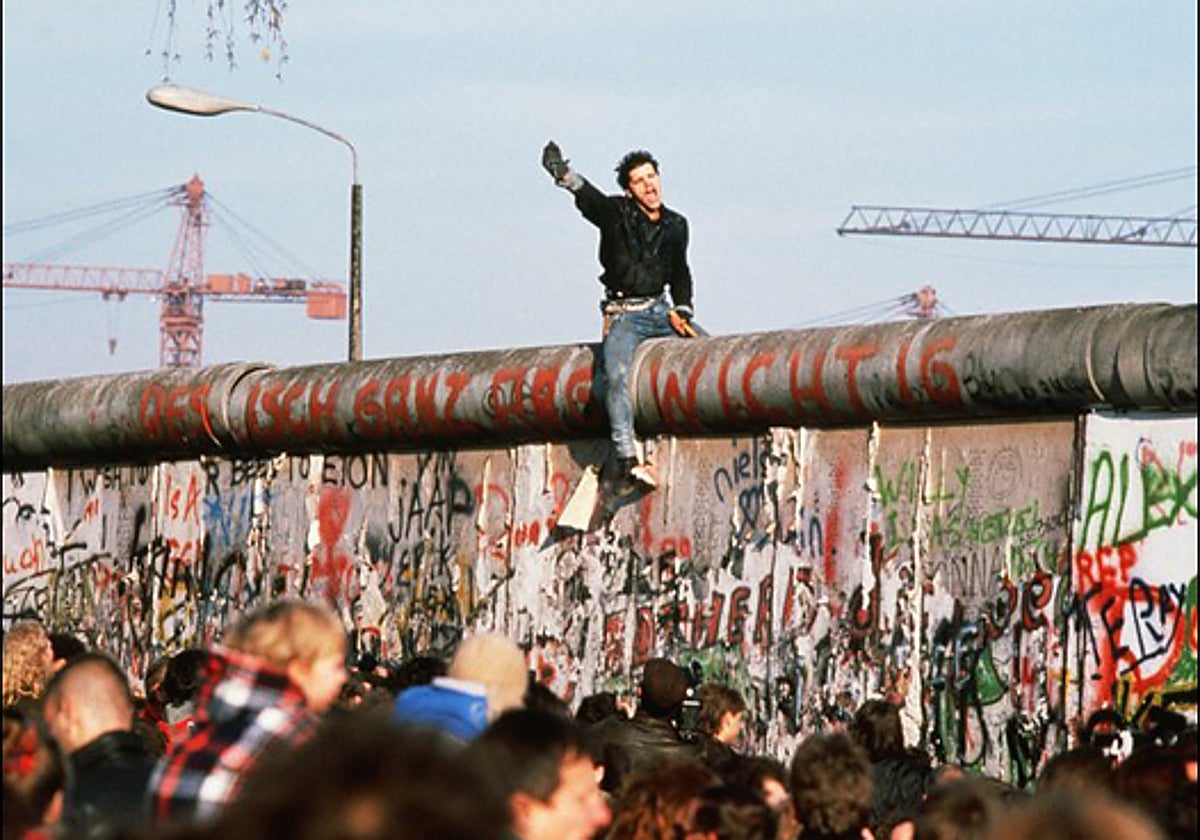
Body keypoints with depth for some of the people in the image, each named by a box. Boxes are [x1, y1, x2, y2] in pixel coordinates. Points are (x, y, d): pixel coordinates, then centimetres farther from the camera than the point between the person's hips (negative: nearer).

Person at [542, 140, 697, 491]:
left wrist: (682, 311, 7)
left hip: (660, 310, 5)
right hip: (624, 315, -5)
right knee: (618, 376, -27)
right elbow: (590, 199, -26)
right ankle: (628, 460, -36)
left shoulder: (676, 226, 9)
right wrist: (565, 175, -47)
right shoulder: (615, 213, -5)